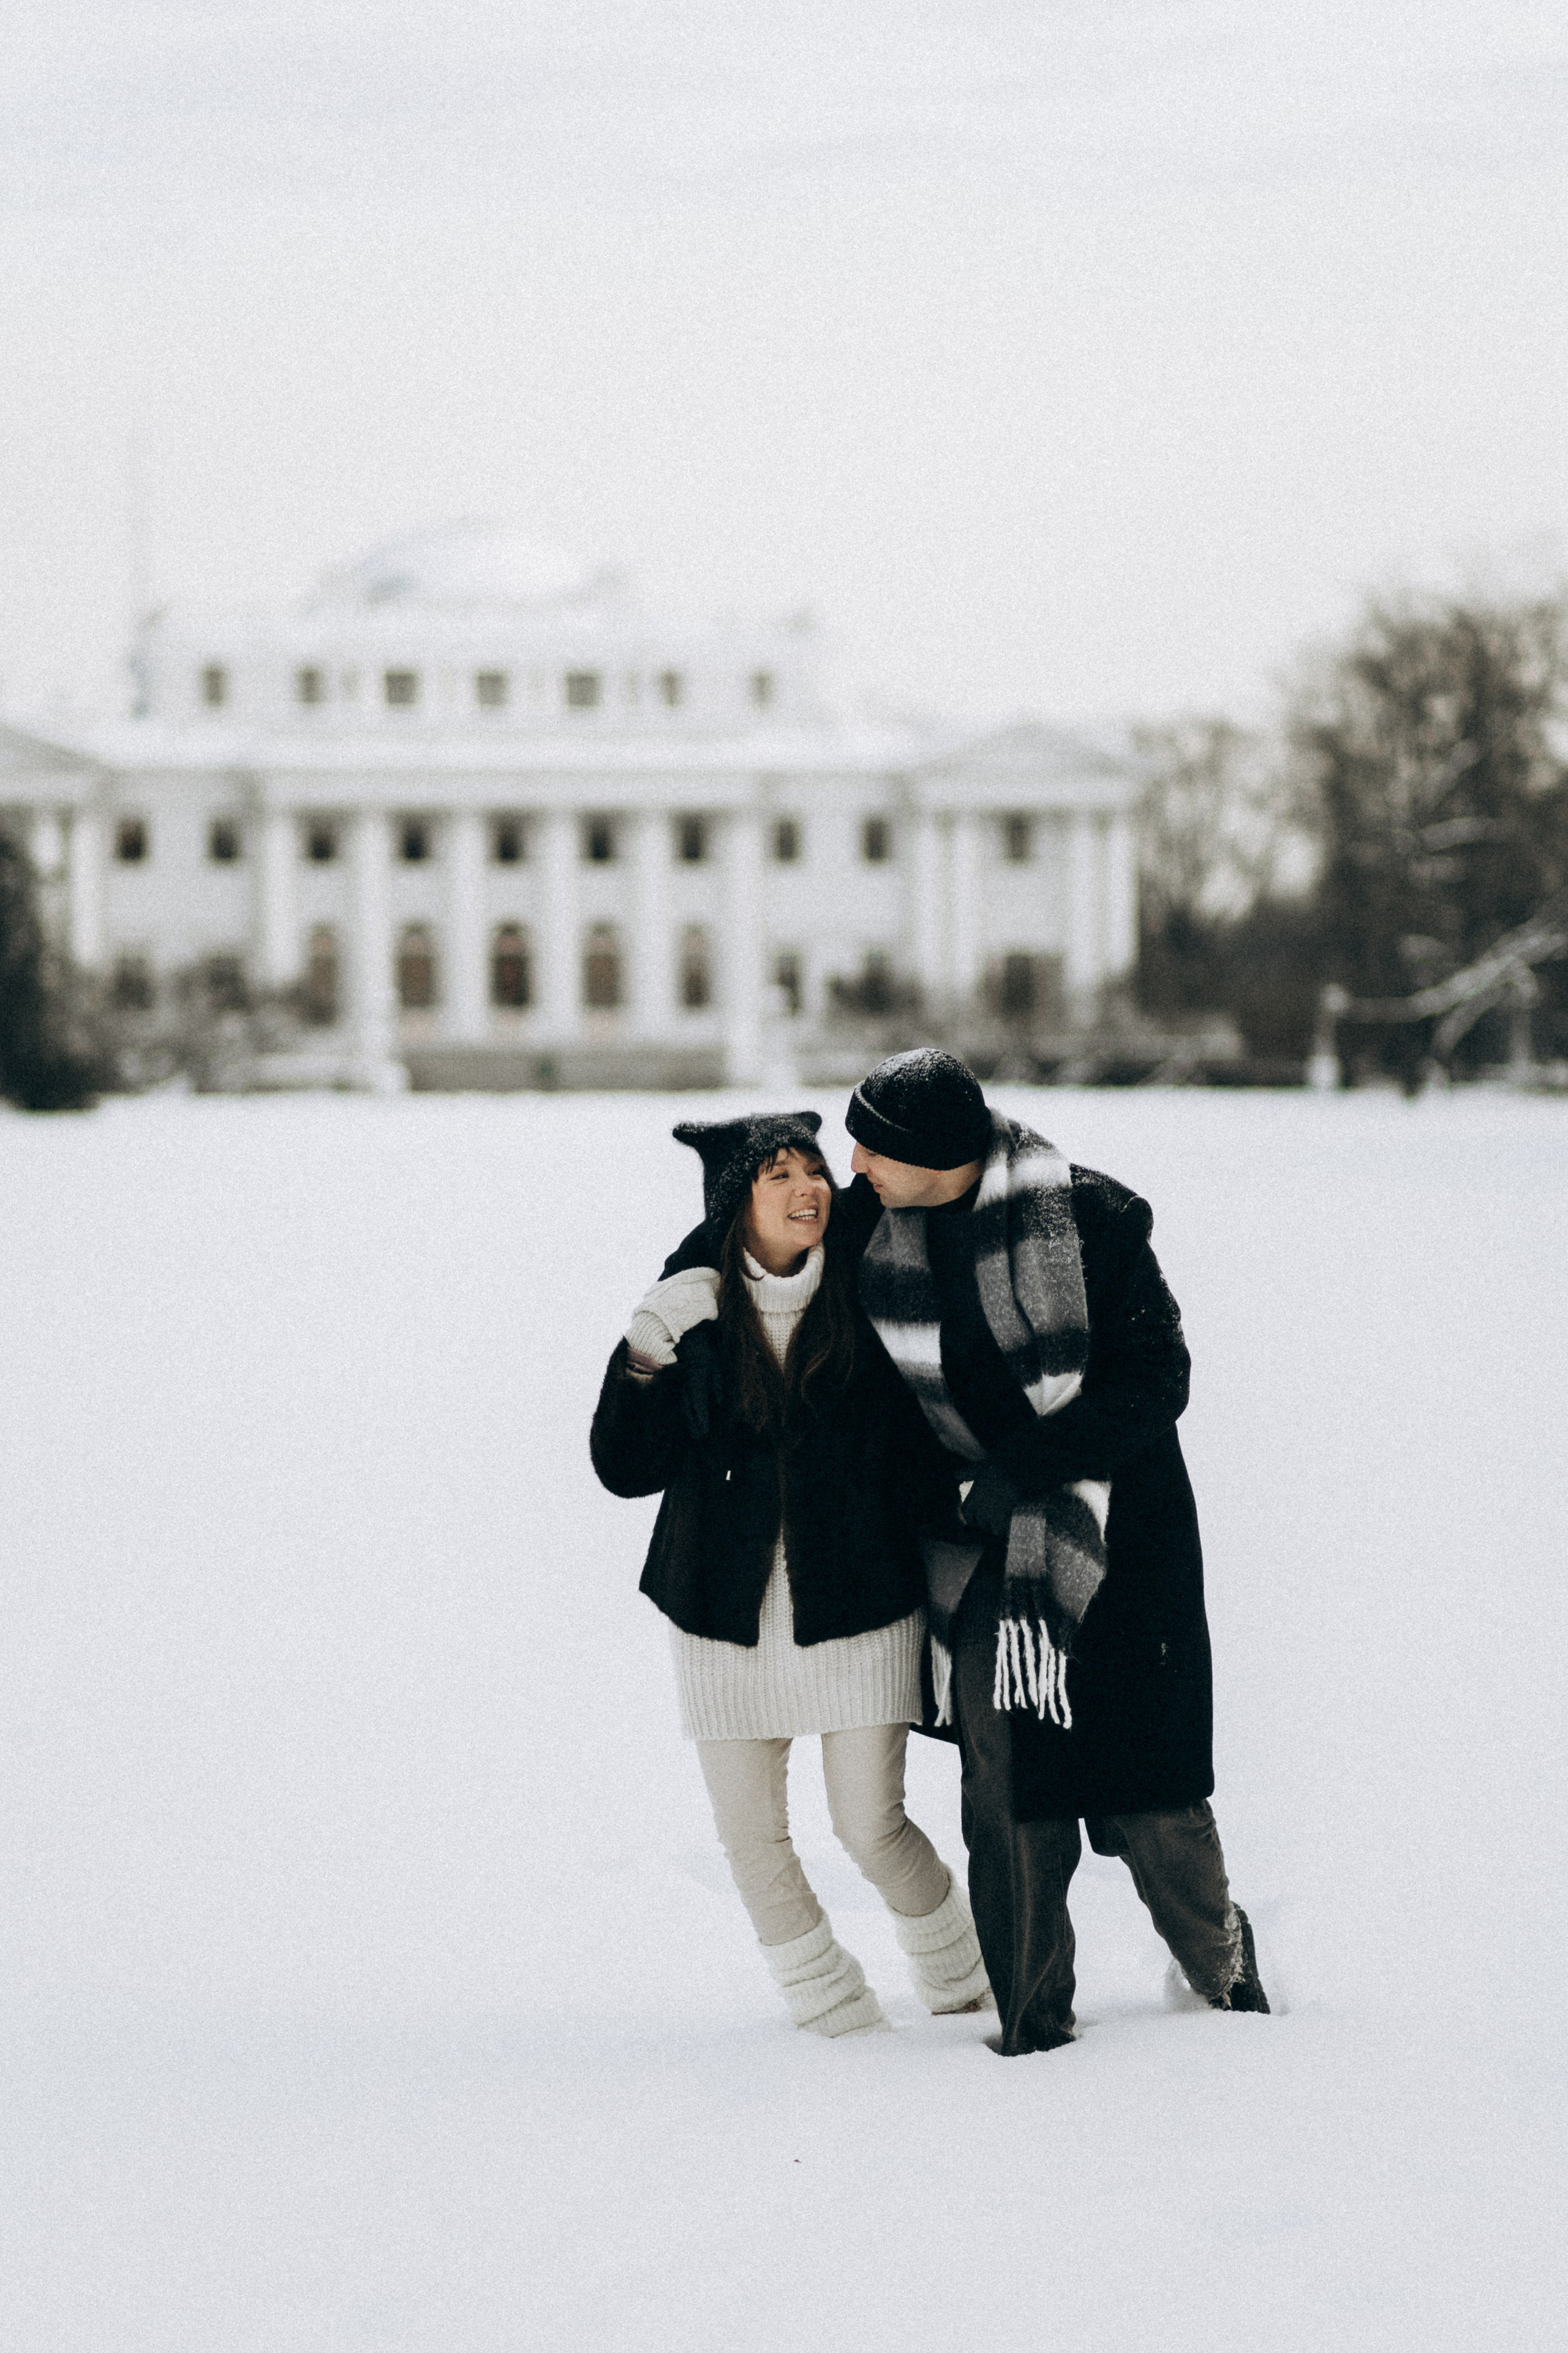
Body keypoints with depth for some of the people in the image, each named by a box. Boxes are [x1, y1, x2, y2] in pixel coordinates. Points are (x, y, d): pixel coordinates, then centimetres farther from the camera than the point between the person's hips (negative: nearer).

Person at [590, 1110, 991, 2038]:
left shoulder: (866, 1305, -4)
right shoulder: (693, 1312, -3)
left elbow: (920, 1458, 4)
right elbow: (628, 1468, -6)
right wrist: (646, 1361, -21)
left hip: (859, 1607, -2)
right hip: (726, 1610, 2)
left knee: (873, 1828, -1)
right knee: (752, 1833, 5)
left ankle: (959, 1975, 26)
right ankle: (833, 2012, 23)